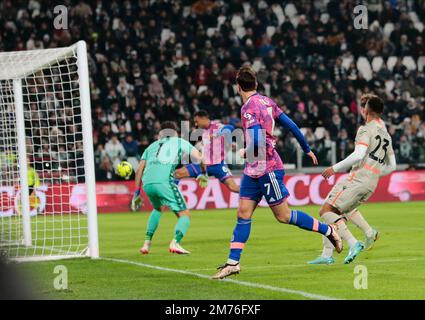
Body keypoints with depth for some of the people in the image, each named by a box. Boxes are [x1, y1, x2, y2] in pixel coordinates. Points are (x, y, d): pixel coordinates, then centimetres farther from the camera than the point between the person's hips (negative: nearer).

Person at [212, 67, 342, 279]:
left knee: (283, 216, 1)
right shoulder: (266, 102, 7)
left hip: (268, 169, -9)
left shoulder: (249, 108, -19)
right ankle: (233, 263, 3)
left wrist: (245, 152, -9)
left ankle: (328, 230, 15)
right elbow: (290, 125, 12)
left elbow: (257, 142, -30)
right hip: (254, 171, 9)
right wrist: (307, 149, 22)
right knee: (243, 215, 4)